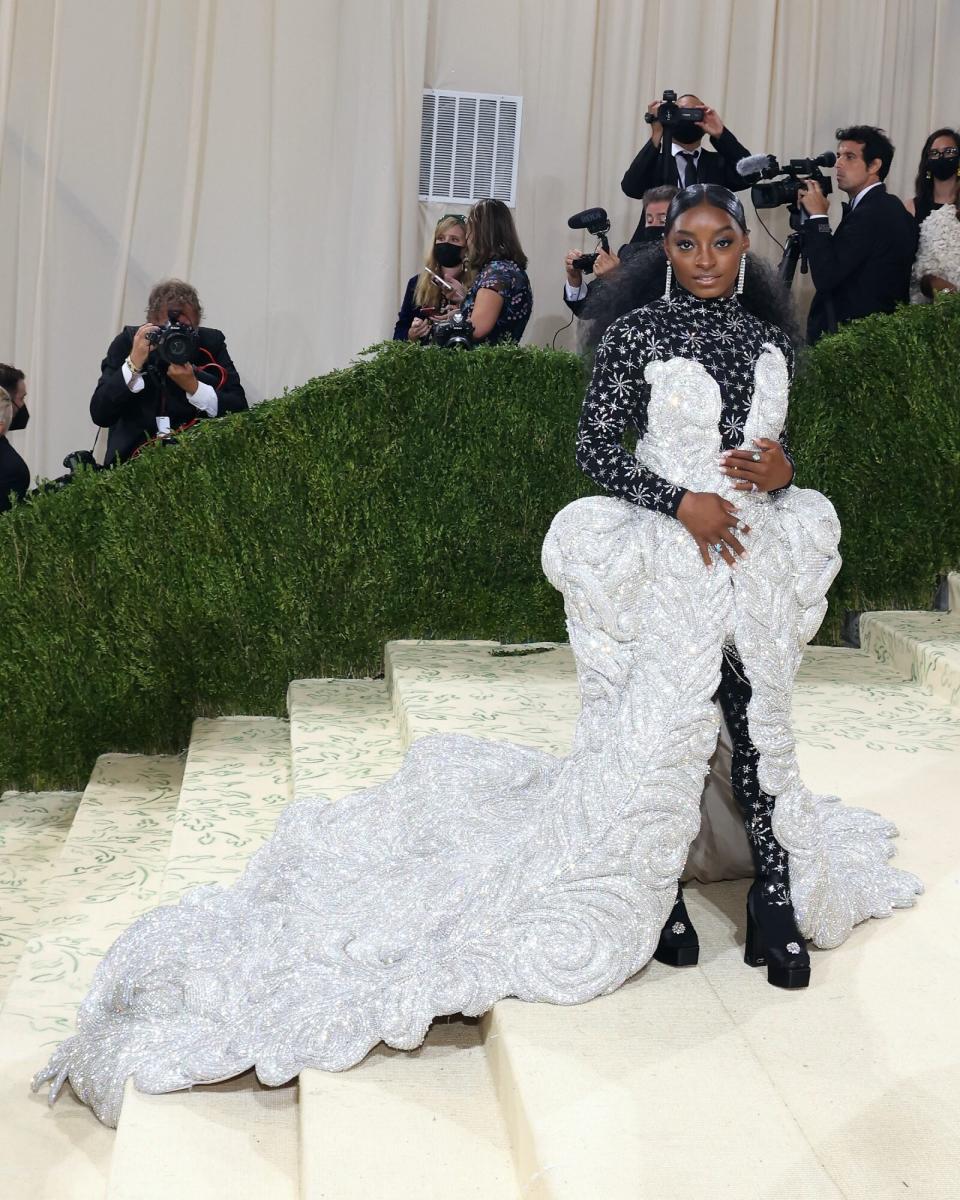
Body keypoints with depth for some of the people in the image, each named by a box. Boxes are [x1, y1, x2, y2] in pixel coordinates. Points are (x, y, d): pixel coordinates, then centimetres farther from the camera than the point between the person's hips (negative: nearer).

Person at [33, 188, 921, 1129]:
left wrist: (780, 473, -5)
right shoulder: (637, 333, -3)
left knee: (759, 726, 8)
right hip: (666, 558, -4)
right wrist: (681, 501, -17)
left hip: (754, 555, 5)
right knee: (656, 729, 0)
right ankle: (658, 896, 18)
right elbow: (594, 444, -7)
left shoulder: (770, 342, 12)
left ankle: (778, 906, 18)